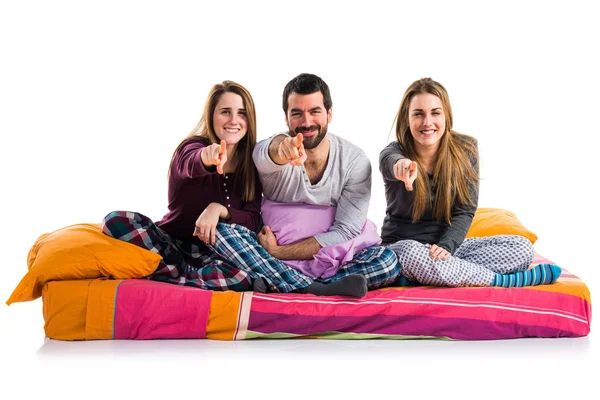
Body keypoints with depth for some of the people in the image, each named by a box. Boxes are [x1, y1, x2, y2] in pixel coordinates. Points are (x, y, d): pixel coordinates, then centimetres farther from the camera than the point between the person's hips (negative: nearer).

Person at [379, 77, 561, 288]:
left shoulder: (465, 150, -4)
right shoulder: (394, 152, -12)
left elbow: (464, 211, -5)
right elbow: (391, 161, -39)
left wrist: (446, 246, -24)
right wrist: (402, 165, -65)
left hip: (450, 244, 3)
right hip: (403, 245, -3)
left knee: (522, 248, -18)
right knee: (411, 254, -41)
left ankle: (418, 276, -28)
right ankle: (506, 280, -24)